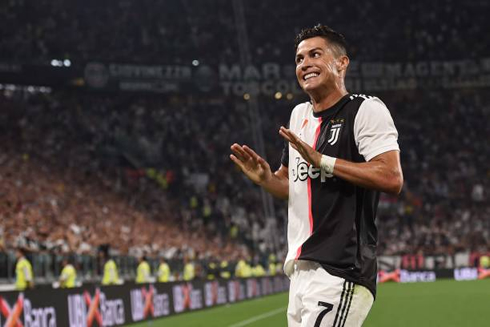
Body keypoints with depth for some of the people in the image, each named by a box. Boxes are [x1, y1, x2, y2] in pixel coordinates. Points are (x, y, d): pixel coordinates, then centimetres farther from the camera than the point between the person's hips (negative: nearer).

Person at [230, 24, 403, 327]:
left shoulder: (366, 110, -6)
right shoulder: (299, 115, 18)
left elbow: (392, 178, -19)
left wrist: (322, 161, -18)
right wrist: (265, 178, 6)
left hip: (341, 274, -8)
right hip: (300, 270, 8)